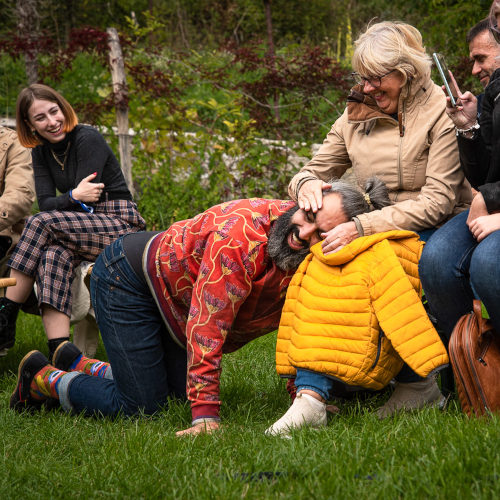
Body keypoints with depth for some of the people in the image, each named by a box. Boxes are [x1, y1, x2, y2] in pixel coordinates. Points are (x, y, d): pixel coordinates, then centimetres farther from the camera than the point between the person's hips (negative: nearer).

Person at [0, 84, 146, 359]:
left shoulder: (88, 138, -11)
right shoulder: (41, 152, 9)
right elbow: (45, 203, -4)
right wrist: (74, 197, -20)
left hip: (120, 225, -6)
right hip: (83, 227, 6)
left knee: (42, 223, -28)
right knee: (52, 256, -30)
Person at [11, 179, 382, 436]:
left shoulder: (307, 256, -12)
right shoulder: (244, 233, -37)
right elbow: (208, 324, -37)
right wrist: (206, 413, -39)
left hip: (168, 289, 8)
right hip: (125, 278, -8)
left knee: (180, 390, 7)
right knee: (141, 404, -12)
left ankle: (78, 363, 27)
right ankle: (43, 377, 12)